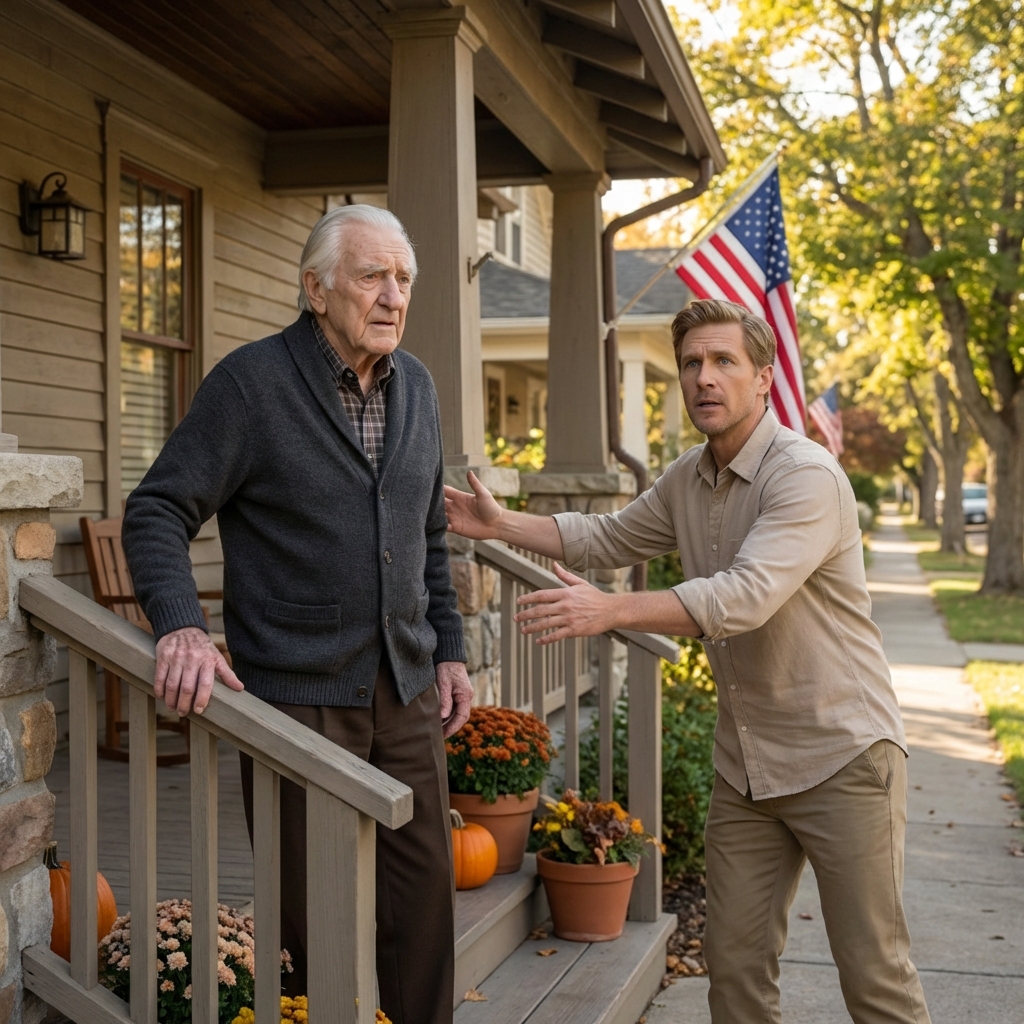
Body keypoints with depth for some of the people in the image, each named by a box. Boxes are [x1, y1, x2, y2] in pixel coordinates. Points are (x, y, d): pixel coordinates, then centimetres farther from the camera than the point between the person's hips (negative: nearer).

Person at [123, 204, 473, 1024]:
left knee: (426, 888, 11)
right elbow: (157, 512, -10)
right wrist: (180, 625, -26)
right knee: (313, 911, 5)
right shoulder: (253, 382, -9)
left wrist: (450, 650, 14)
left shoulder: (416, 386, 9)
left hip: (406, 690, 6)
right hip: (297, 694, -5)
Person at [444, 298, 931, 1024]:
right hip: (746, 765, 7)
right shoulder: (687, 481, 8)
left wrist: (609, 610, -34)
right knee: (736, 964, 9)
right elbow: (610, 537, 19)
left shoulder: (806, 476, -19)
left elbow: (746, 597, -30)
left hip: (840, 755, -7)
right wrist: (502, 523, 8)